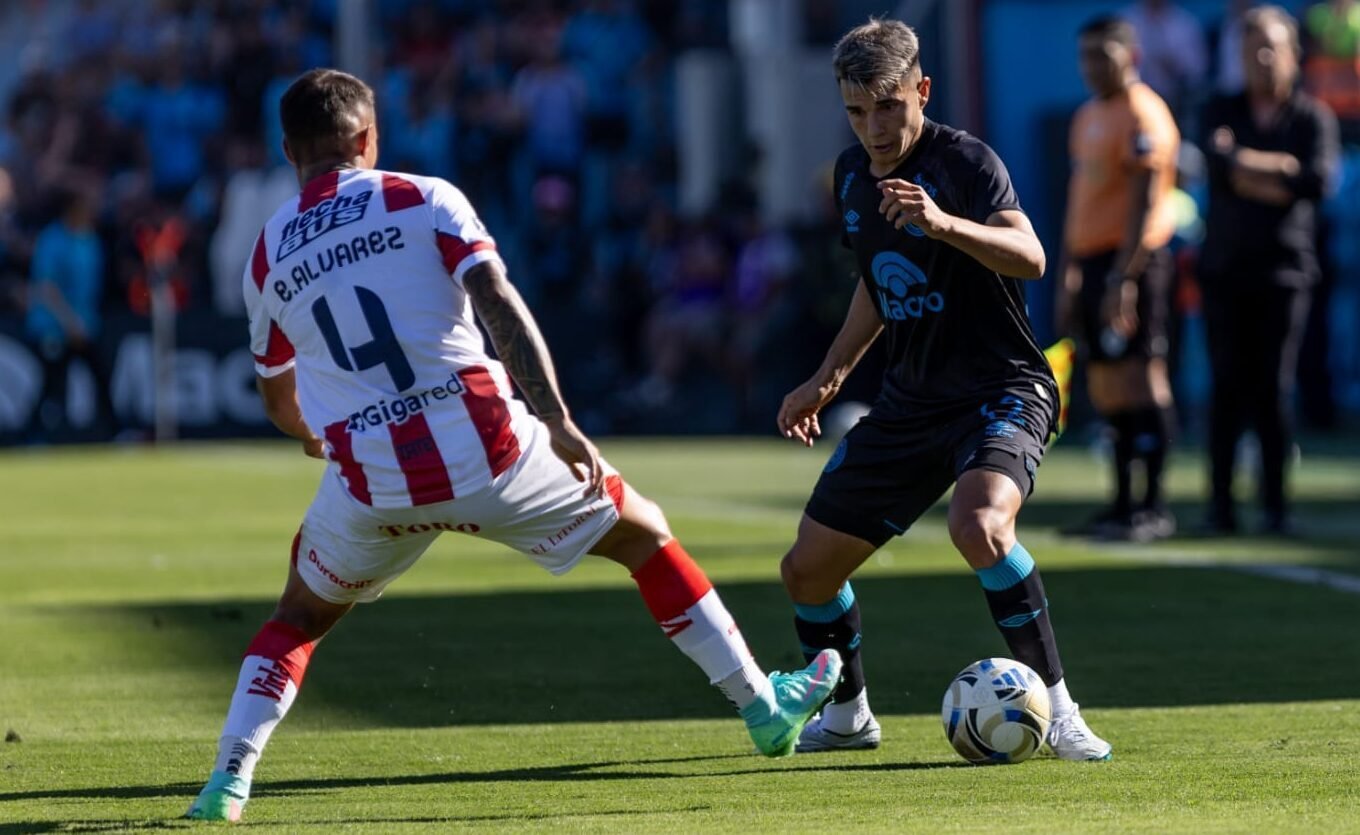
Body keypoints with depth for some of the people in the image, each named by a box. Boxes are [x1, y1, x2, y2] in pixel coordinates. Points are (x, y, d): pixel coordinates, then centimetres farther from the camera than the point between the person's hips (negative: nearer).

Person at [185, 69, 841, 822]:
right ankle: (763, 708, 22)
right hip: (482, 451, -2)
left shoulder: (268, 255, 10)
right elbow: (499, 306, -12)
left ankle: (228, 779, 7)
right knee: (644, 533, 18)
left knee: (299, 616, 26)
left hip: (371, 486, 2)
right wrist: (557, 422, -15)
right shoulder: (424, 200, 2)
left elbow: (280, 406, 22)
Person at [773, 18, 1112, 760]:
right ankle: (847, 716, 32)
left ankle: (1057, 711, -26)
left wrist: (945, 224, -49)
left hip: (1001, 388, -7)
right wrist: (828, 378, 18)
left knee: (978, 526, -36)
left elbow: (1029, 258, -33)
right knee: (807, 568, 6)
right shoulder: (853, 173, 6)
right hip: (909, 400, 7)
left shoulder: (965, 161, -16)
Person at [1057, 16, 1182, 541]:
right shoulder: (1087, 118, 19)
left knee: (1139, 379, -9)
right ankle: (1122, 506, 15)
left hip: (1132, 261, -9)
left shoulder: (1141, 115, -9)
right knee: (1106, 388, 9)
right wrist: (1068, 277, 22)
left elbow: (1145, 202, -16)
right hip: (1092, 262, 9)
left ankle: (1153, 508, -8)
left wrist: (1124, 278, -22)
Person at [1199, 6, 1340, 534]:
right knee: (1227, 387, -3)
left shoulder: (1313, 118, 6)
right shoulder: (1222, 111, 11)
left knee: (1274, 389, -4)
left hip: (1285, 268, -1)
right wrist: (1284, 167, -8)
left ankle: (1275, 504, 2)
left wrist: (1245, 169, -7)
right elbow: (1221, 165, -7)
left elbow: (1317, 183, -10)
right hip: (1225, 268, 1)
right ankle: (1221, 503, 0)